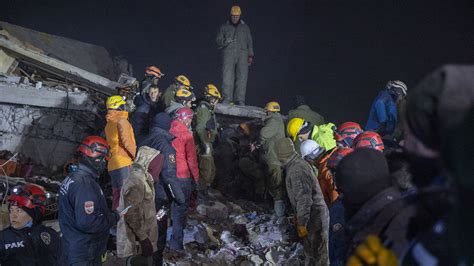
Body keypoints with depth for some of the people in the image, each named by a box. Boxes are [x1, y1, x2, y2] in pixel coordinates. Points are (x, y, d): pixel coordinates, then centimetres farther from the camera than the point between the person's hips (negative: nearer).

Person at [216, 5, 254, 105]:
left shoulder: (245, 27, 18)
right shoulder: (224, 27, 15)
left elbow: (250, 42, 17)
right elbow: (218, 40, 12)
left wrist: (250, 55, 7)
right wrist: (224, 42, -11)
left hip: (242, 55, 1)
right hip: (228, 54, -1)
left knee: (242, 77, -8)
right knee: (227, 77, -10)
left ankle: (240, 100, -7)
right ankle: (227, 99, -7)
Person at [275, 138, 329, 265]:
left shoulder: (297, 170, -23)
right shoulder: (299, 163, 8)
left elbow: (304, 199, -26)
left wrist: (301, 223, -21)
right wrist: (298, 217, 24)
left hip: (314, 218, -10)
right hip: (314, 215, 10)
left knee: (318, 253, 0)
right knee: (310, 251, 21)